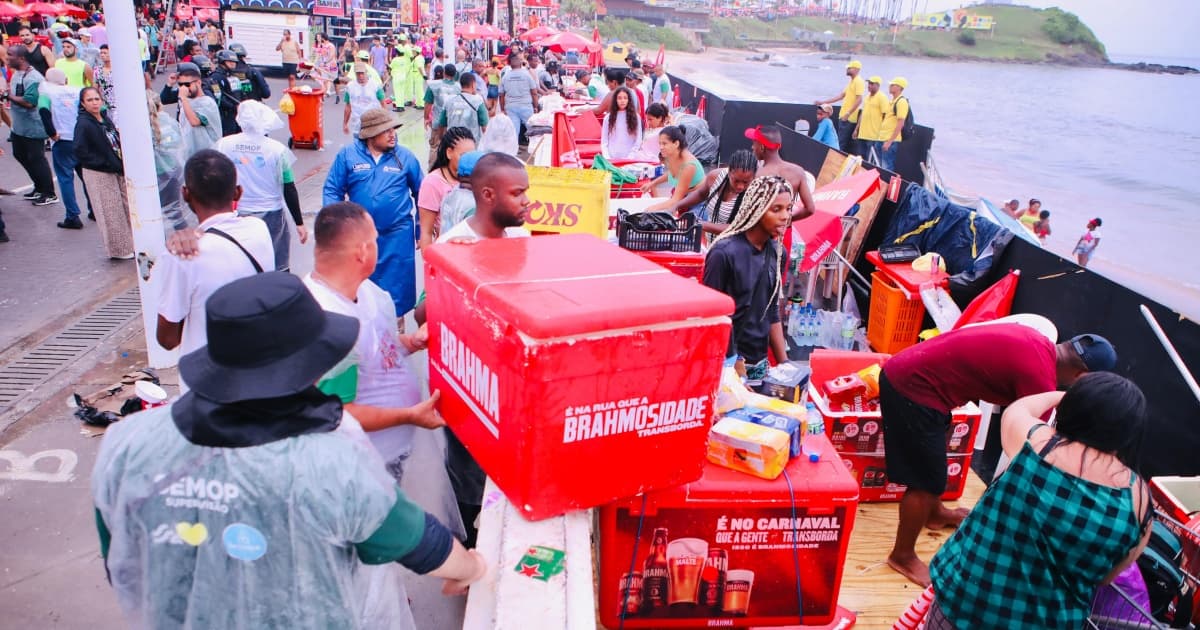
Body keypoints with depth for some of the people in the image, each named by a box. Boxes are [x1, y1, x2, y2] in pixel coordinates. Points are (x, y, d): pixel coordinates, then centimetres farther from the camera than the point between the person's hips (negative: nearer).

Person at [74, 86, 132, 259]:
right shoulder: (83, 124, -16)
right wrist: (106, 163, -19)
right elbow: (80, 152, -21)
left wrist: (122, 164, 1)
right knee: (111, 212, 3)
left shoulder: (105, 118, 5)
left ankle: (129, 243, 29)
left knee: (127, 205, 14)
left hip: (117, 170, 7)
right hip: (99, 175, -7)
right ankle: (120, 250, 16)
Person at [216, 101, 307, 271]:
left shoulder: (223, 145, -3)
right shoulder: (277, 149, -9)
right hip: (270, 217, -2)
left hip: (236, 217, 2)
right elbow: (289, 191, -7)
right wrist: (299, 223, 1)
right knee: (278, 270, 8)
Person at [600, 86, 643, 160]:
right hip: (611, 159, 0)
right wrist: (607, 159, -5)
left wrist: (629, 158, -6)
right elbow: (604, 142, 7)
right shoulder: (608, 117, 8)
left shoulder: (635, 117, 7)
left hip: (629, 159, 0)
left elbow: (638, 141, 5)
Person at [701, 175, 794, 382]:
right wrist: (732, 365, -12)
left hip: (760, 363, 6)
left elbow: (772, 314, 13)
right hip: (728, 362, -6)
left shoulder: (776, 253, 4)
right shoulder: (724, 252, -16)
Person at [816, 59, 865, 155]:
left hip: (849, 118, -9)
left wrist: (848, 114, -24)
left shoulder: (858, 82, -11)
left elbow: (859, 100, -19)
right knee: (850, 145, 10)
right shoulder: (851, 82, 19)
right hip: (844, 117, 9)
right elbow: (840, 96, 23)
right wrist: (823, 101, 20)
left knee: (842, 144, -7)